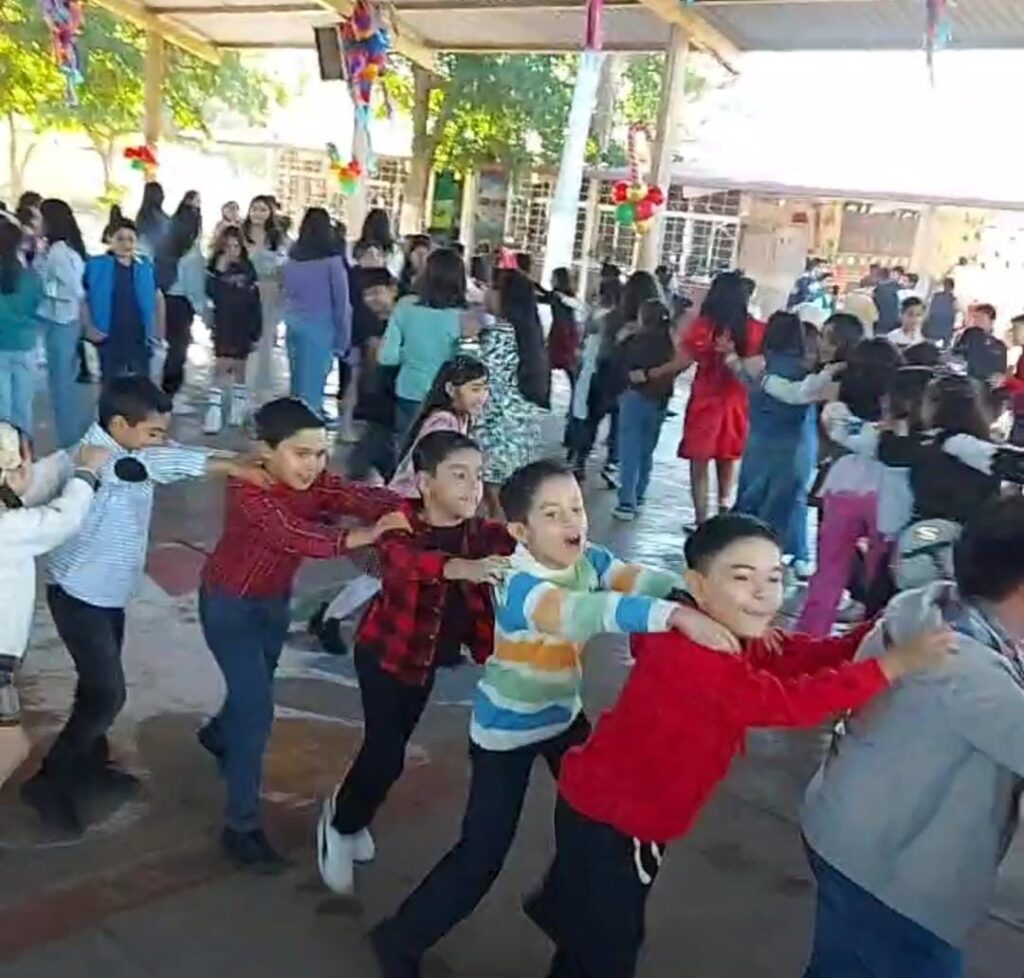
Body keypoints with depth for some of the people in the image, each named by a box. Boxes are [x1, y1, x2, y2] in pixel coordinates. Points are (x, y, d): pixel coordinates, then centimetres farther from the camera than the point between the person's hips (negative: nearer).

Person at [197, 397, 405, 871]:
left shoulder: (315, 481, -15)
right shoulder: (249, 491, -31)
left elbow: (361, 497, -32)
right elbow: (294, 535, -46)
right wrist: (362, 537, -59)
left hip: (274, 599, 7)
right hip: (229, 603, -7)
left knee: (257, 687, 24)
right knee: (257, 708, -12)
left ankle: (218, 735, 58)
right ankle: (241, 828, 1)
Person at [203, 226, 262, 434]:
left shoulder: (248, 270, 2)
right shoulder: (215, 267, 1)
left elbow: (255, 304, 3)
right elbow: (211, 293, -14)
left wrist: (256, 332, 1)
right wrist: (219, 272, -23)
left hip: (244, 327, 1)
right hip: (223, 326, -1)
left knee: (239, 368, 11)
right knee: (221, 367, -8)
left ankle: (239, 408, 24)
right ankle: (214, 413, -10)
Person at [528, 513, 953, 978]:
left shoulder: (742, 641, -4)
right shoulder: (687, 653, -36)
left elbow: (807, 657, -13)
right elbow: (782, 702, -43)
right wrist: (894, 664, -48)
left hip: (638, 819, 9)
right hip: (602, 818, -9)